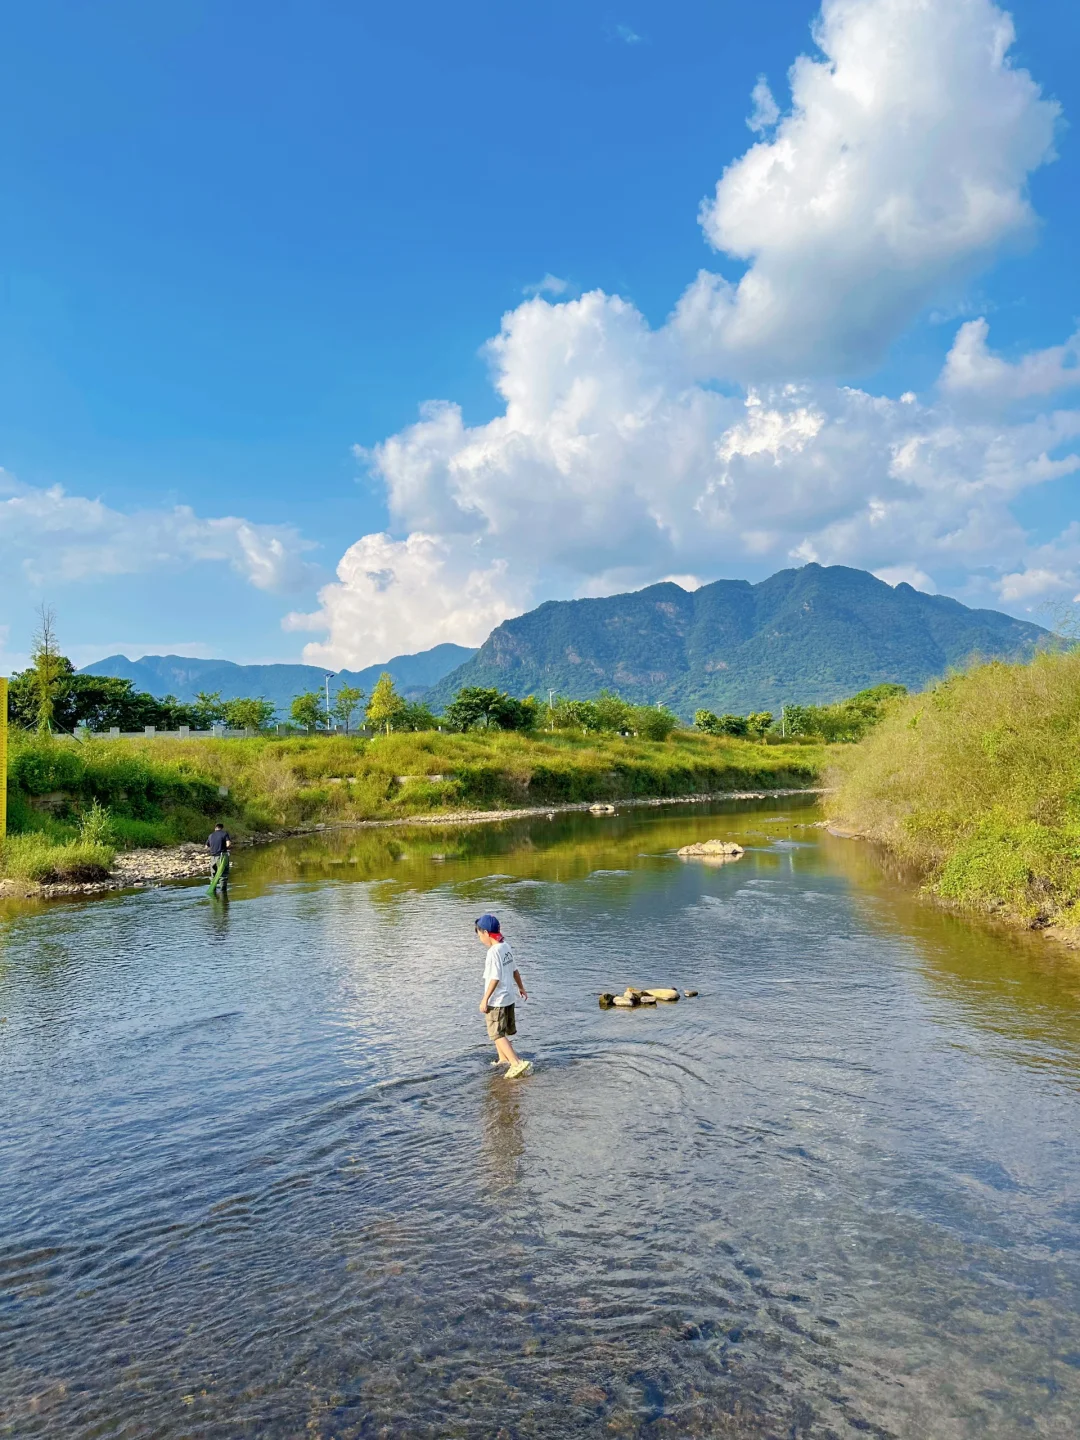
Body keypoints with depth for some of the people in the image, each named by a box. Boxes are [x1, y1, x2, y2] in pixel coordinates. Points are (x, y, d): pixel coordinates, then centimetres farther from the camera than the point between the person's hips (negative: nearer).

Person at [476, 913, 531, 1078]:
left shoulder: (493, 952, -22)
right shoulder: (506, 946, 3)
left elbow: (495, 978, -25)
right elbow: (514, 970, 13)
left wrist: (485, 1000, -20)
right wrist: (521, 987, 26)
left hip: (496, 1001, -9)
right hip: (508, 997, 9)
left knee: (498, 1035, -3)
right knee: (499, 1032, 24)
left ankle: (517, 1063, -11)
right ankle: (503, 1058, 38)